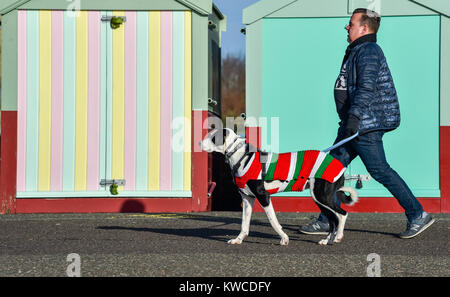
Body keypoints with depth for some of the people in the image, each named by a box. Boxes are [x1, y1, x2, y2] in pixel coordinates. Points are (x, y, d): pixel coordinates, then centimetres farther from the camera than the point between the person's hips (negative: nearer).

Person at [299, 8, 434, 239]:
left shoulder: (368, 51, -13)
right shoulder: (357, 51, 19)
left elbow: (367, 88, -26)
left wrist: (354, 116, -36)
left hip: (366, 125, -11)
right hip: (354, 125, 11)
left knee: (380, 171, -7)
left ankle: (418, 215, 1)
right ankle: (325, 222, 13)